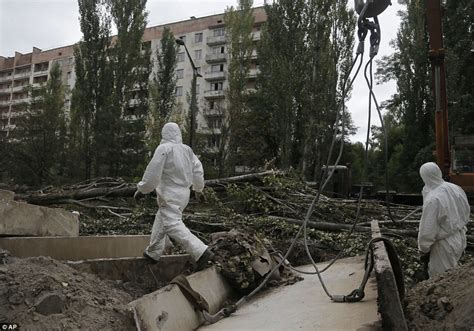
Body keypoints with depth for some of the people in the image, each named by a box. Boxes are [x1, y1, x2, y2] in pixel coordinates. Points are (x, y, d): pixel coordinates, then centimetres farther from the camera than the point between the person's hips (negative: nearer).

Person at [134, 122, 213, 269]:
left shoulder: (163, 148, -13)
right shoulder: (187, 149, 7)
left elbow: (153, 171, -16)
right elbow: (197, 168, 12)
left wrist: (141, 189, -5)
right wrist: (198, 186, 27)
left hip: (170, 195, -8)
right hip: (183, 193, 9)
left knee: (173, 225, -13)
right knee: (161, 220, 21)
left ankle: (202, 252, -23)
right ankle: (153, 253, 33)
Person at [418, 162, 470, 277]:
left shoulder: (432, 200, -31)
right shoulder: (456, 189, -8)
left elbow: (427, 230, -23)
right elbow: (466, 211, 9)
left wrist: (424, 247, -7)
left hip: (445, 245, -7)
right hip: (460, 239, 7)